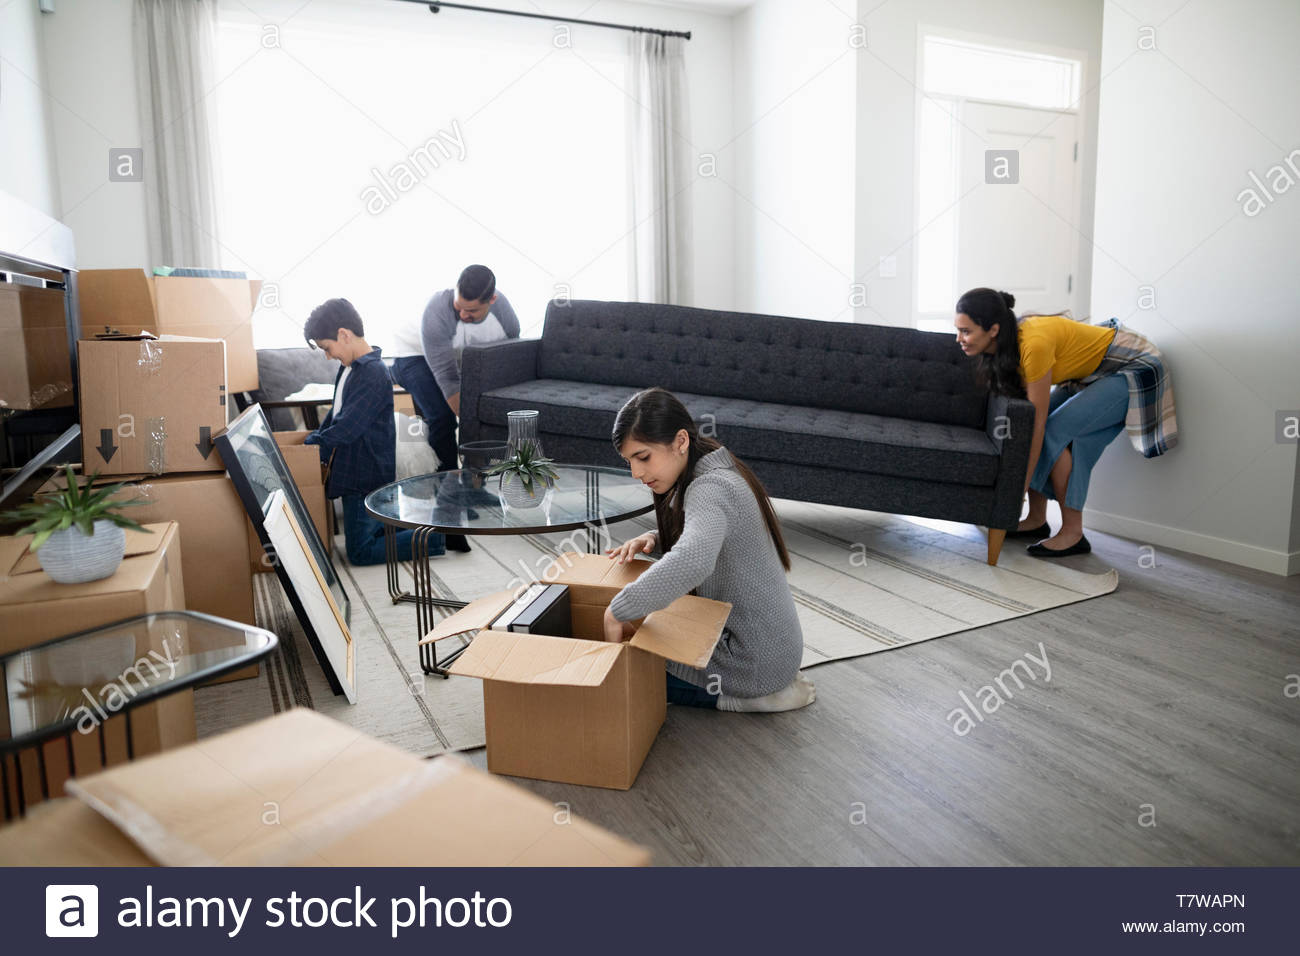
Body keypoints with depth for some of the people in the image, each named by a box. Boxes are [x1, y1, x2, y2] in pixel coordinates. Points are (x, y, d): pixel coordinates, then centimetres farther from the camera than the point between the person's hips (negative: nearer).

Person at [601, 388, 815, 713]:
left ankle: (758, 697, -1)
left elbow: (693, 562, -47)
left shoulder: (710, 489, -26)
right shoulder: (717, 475, 5)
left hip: (755, 659, -10)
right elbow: (698, 540, 22)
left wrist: (617, 611, -39)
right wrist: (652, 539, 1)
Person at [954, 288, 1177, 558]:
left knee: (1053, 431, -21)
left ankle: (1073, 534, -13)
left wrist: (1021, 486, -25)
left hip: (1134, 369, -9)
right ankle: (1037, 520, 5)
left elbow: (1036, 424, -31)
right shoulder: (1004, 344, -9)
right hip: (1092, 373, 9)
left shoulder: (1034, 344, -35)